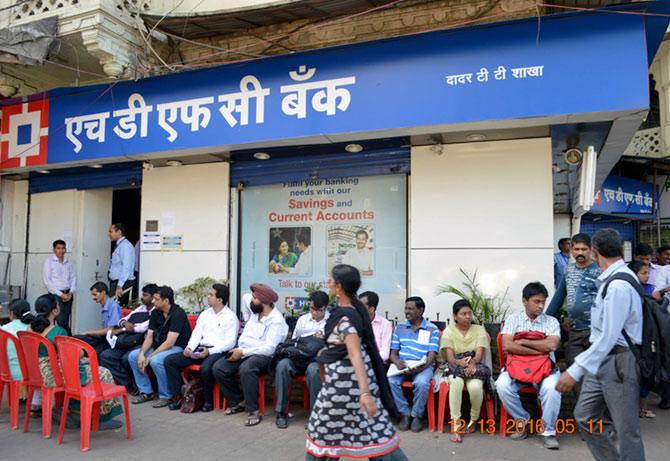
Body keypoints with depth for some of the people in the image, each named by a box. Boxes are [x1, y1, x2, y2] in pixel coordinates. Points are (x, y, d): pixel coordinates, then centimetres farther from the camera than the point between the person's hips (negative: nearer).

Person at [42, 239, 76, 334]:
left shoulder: (68, 262, 12)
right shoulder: (49, 261, -2)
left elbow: (73, 278, 13)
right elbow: (47, 281, -7)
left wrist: (71, 292, -4)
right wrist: (60, 294, -12)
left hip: (68, 294, 4)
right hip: (56, 294, -4)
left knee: (65, 321, 5)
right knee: (61, 321, -11)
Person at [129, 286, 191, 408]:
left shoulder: (178, 314, -21)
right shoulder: (155, 313, 3)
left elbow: (169, 343, -25)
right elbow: (149, 337, 3)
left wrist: (149, 357, -23)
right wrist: (142, 353, -14)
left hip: (178, 347, -9)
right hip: (160, 346, 9)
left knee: (156, 360, -33)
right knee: (133, 356, -2)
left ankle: (166, 396, -14)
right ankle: (146, 392, 8)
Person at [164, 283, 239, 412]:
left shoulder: (230, 317, -3)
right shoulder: (205, 314, 18)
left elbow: (230, 342, -11)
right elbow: (196, 333, 14)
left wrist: (209, 351, -21)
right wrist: (189, 347, -7)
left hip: (218, 351, -7)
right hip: (200, 349, 7)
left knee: (205, 367, -37)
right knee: (170, 360, -7)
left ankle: (208, 400, -12)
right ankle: (177, 397, -2)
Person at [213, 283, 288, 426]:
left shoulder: (276, 320, -11)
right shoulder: (254, 314, 15)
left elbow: (269, 348, -20)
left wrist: (243, 352, -18)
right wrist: (238, 350, 3)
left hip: (263, 356, -8)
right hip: (243, 352, 8)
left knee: (246, 369, -37)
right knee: (218, 368, -12)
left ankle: (253, 411, -21)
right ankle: (238, 401, 6)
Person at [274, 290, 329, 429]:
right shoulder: (302, 319, 22)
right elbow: (293, 340, 26)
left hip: (318, 358, -3)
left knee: (313, 369, -39)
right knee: (282, 364, -29)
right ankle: (281, 412, -19)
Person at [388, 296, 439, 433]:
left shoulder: (432, 329, 2)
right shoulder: (400, 327, 12)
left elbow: (432, 355, -5)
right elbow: (393, 352, 11)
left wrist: (421, 367, -24)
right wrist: (397, 362, -13)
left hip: (422, 366, -2)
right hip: (401, 366, 3)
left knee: (422, 382, -34)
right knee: (390, 381, -27)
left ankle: (417, 415, -9)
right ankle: (404, 413, -7)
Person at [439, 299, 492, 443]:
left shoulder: (479, 330, 7)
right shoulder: (448, 331, 5)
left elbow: (479, 353, -7)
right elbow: (449, 356, -6)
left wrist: (472, 362, -30)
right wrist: (460, 362, -29)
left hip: (475, 366, 1)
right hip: (455, 367, 0)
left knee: (475, 386, -33)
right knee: (456, 382, -36)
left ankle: (474, 420, -4)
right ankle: (456, 425, -29)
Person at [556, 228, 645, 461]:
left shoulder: (618, 285, -22)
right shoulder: (611, 279, 7)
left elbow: (608, 337, -26)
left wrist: (575, 371, -26)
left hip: (619, 361, -9)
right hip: (602, 359, 9)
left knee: (626, 429, 4)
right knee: (584, 416, 15)